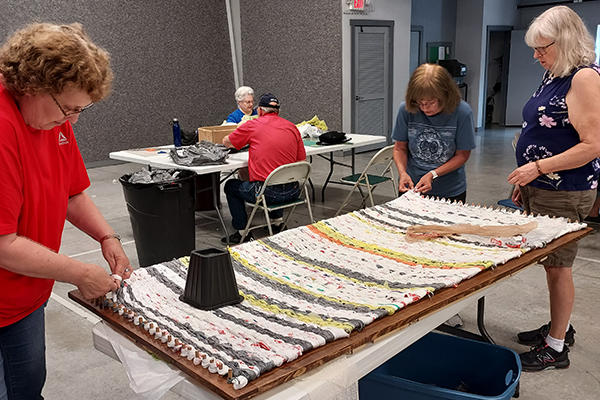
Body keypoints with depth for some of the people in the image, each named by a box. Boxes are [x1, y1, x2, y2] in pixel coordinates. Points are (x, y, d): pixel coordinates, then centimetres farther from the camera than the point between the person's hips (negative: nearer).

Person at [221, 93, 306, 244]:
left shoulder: (253, 125, -2)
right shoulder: (292, 127, 7)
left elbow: (226, 142, 13)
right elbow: (302, 161, 8)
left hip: (267, 193, -5)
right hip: (292, 192, 5)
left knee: (230, 186, 22)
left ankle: (242, 232, 23)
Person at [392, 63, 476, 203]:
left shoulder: (462, 112, -18)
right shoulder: (406, 109, -14)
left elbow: (462, 154, -10)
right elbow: (400, 148, -3)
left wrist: (433, 174, -21)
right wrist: (403, 173, -21)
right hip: (411, 188, 1)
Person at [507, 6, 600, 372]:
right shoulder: (554, 76, 13)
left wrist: (538, 167, -23)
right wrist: (528, 183, 18)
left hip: (565, 193, -9)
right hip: (543, 188, 9)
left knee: (557, 267, 0)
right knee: (552, 263, 17)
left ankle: (556, 348, 14)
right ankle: (560, 327, 34)